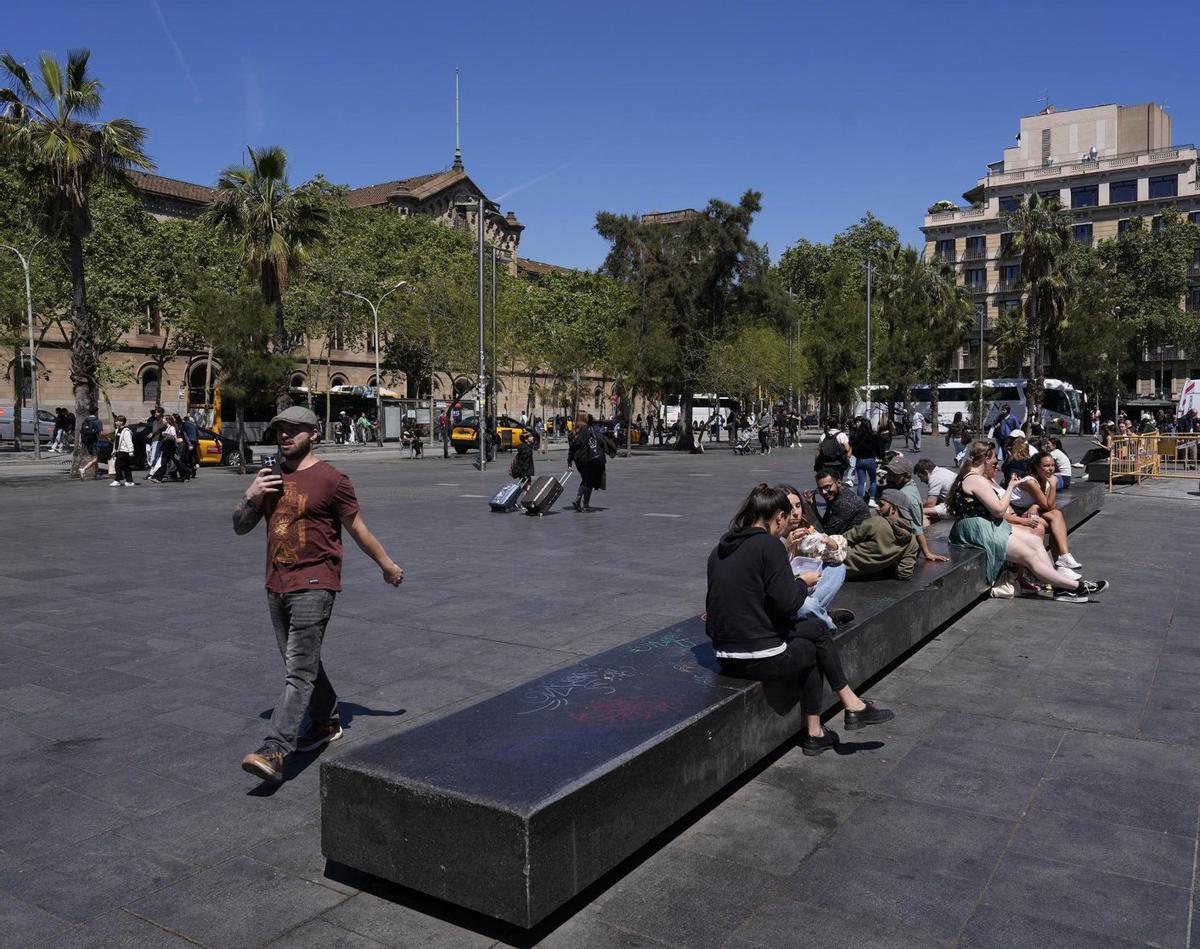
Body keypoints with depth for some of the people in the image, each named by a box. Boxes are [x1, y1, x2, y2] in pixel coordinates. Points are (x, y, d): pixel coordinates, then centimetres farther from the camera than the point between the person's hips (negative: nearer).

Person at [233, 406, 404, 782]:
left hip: (314, 585, -7)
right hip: (276, 585, 8)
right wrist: (250, 497, -5)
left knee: (300, 670, -12)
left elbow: (357, 529, 0)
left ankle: (275, 751, -15)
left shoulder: (331, 479, -9)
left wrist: (387, 565, 7)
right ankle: (327, 722, 37)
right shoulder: (269, 477, 10)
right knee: (301, 663, 19)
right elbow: (240, 527, 15)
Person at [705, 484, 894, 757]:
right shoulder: (769, 545, -13)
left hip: (725, 658, 7)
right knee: (816, 648, 20)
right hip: (761, 659, -7)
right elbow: (787, 601, -15)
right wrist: (802, 584, 3)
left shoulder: (719, 549, 9)